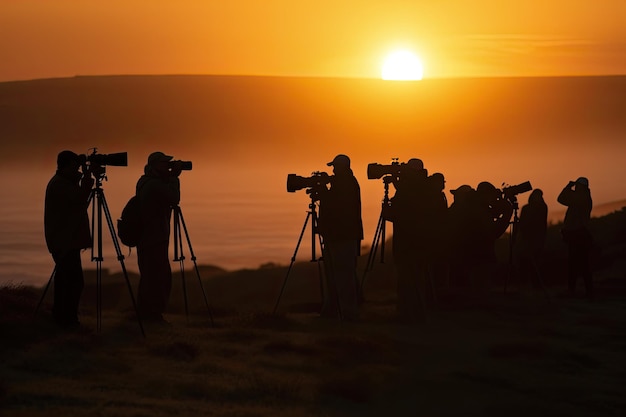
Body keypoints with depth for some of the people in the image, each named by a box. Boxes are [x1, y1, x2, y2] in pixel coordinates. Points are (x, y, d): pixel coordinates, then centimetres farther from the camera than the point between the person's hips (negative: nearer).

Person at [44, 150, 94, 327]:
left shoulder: (62, 182, 17)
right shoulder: (59, 184, -15)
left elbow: (77, 202, 22)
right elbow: (79, 199, -24)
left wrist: (85, 180, 11)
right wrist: (87, 178, -14)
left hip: (64, 240, 11)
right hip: (65, 241, -11)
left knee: (66, 279, 16)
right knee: (74, 280, -12)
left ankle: (61, 316, 22)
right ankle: (67, 318, -10)